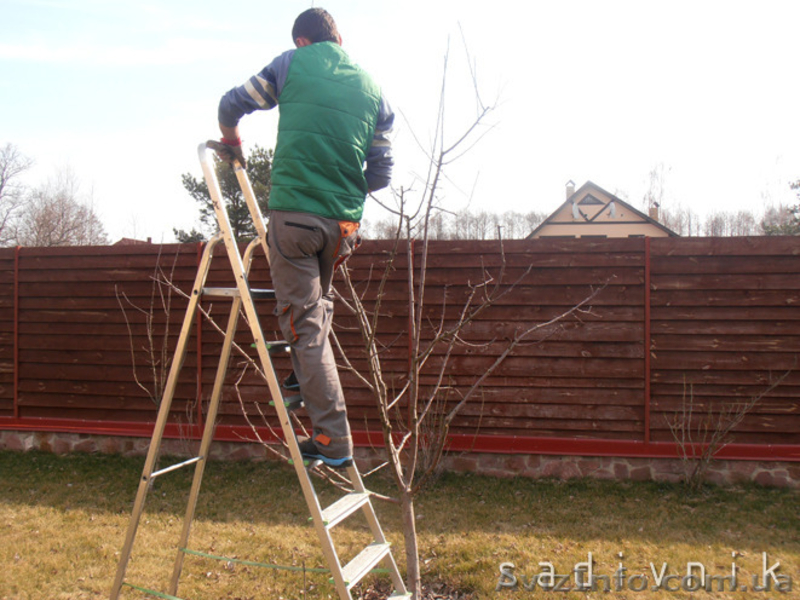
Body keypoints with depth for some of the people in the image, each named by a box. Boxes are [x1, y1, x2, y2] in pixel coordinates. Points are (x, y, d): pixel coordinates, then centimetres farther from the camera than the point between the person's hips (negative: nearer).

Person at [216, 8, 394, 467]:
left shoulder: (292, 64, 7)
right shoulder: (372, 89, 15)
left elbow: (231, 107, 15)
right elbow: (382, 174, 13)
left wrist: (233, 145, 35)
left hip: (293, 215, -4)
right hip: (344, 224, 4)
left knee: (305, 327, -2)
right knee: (318, 305, 31)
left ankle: (334, 441, -1)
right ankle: (307, 379, 32)